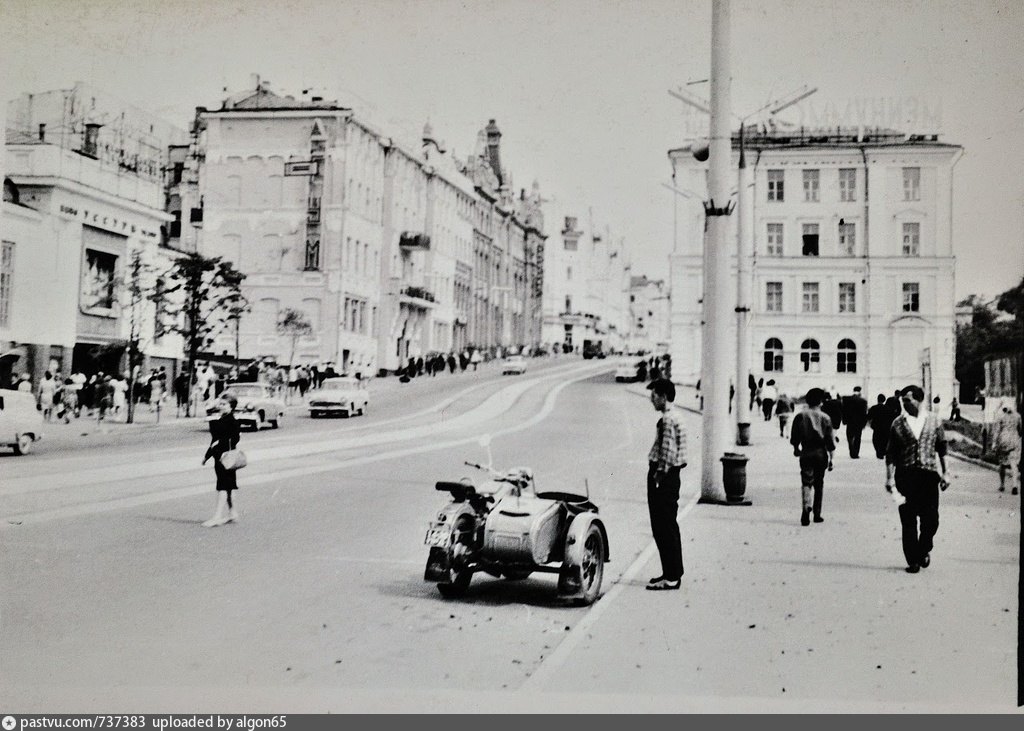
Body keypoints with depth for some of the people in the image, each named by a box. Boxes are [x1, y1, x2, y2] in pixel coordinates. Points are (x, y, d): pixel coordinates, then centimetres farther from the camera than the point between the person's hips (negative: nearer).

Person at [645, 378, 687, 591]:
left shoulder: (667, 420, -17)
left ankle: (672, 577, 0)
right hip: (668, 477, 10)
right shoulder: (671, 419, 14)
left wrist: (660, 474, -17)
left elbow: (668, 452, -23)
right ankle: (672, 573, 23)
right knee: (663, 527, 15)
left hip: (664, 478, -10)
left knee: (665, 528, -5)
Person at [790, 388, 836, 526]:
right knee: (819, 484, 13)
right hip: (821, 453, 1)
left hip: (806, 454, 0)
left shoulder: (800, 416, -1)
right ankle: (817, 514, 19)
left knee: (806, 482, -3)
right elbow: (830, 441, -3)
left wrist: (796, 448, 23)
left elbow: (794, 438, 4)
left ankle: (807, 506, -30)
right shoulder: (825, 418, -3)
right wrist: (831, 458, 4)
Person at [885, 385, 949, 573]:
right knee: (908, 521, 0)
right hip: (905, 476, -1)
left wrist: (944, 473, 8)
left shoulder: (933, 421, 6)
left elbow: (942, 449, 12)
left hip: (928, 474, 1)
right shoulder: (898, 423, 3)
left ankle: (924, 551, 27)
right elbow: (891, 453, 4)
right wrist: (890, 477, -3)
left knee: (930, 519, 0)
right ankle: (913, 561, 8)